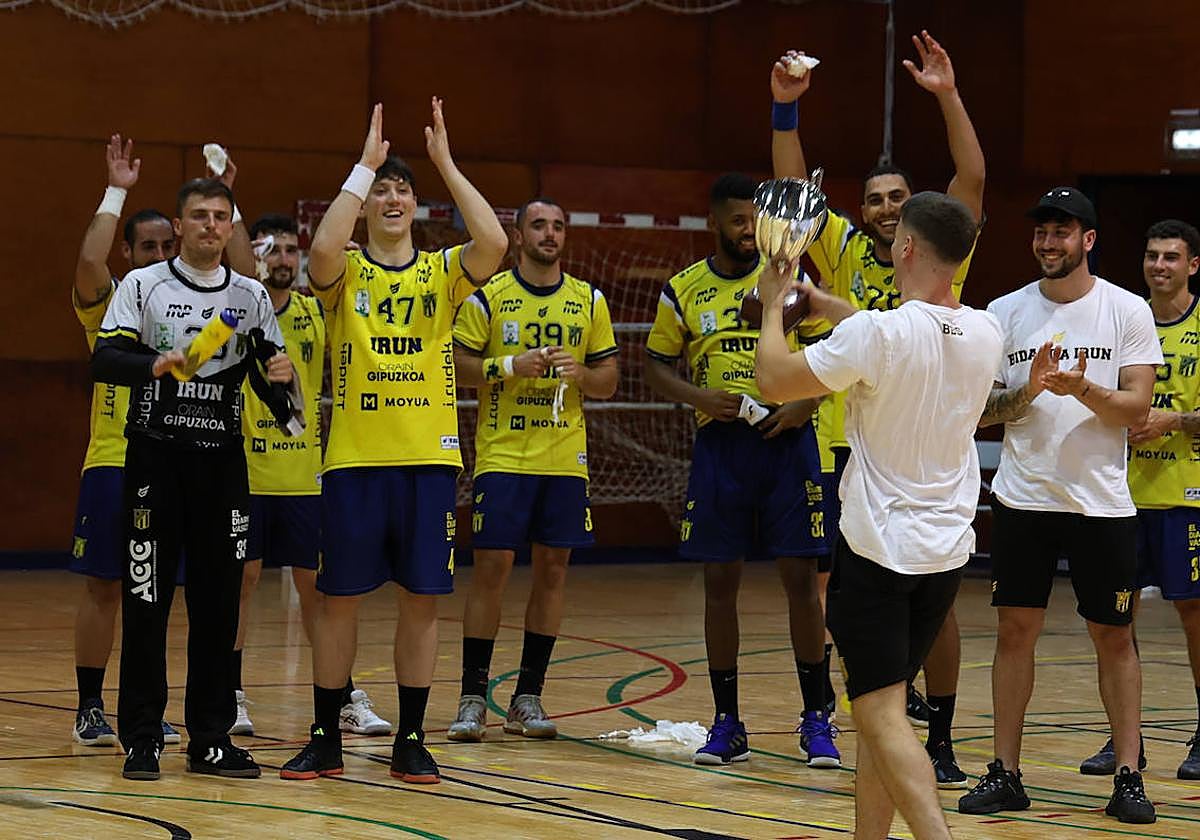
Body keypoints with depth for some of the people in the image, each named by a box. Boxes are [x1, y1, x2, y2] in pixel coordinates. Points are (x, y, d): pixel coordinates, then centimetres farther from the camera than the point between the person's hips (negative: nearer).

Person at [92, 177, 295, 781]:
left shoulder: (251, 296, 12)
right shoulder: (143, 285, 2)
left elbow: (273, 379, 13)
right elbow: (104, 358, -9)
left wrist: (280, 375, -11)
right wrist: (155, 365, -28)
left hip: (222, 459, 3)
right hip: (155, 456, -3)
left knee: (218, 602, 4)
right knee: (146, 601, -2)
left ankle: (210, 737, 11)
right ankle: (141, 738, 4)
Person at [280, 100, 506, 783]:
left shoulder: (442, 272, 7)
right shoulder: (344, 272, 3)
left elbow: (494, 244, -14)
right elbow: (323, 249, -22)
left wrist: (445, 162, -11)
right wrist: (364, 164, -16)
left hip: (430, 458, 1)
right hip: (355, 459, -1)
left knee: (422, 600, 4)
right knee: (340, 598, 3)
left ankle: (411, 739, 13)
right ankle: (326, 740, 12)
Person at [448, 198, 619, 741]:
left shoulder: (589, 301, 9)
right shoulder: (488, 296, 1)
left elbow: (608, 380, 11)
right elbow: (455, 366, -2)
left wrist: (581, 374, -9)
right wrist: (510, 366, -16)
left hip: (565, 460, 3)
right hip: (501, 456, -3)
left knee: (552, 569, 4)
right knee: (490, 568, -6)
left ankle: (528, 697, 12)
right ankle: (473, 697, 1)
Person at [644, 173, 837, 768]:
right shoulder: (684, 290, 5)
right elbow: (656, 366, 9)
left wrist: (805, 403, -10)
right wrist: (699, 396, -9)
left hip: (786, 441, -1)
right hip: (719, 444, 1)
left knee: (800, 577, -4)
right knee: (720, 581, 3)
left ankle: (816, 719, 4)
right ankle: (726, 724, 11)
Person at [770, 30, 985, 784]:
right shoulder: (843, 254, 7)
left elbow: (973, 179, -9)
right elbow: (793, 188, 1)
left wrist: (948, 96, -18)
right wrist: (787, 106, -10)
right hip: (855, 447, 2)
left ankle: (941, 739, 7)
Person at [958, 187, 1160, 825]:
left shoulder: (1127, 311, 0)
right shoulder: (1005, 313, 5)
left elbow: (1135, 409, -6)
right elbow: (980, 411, 4)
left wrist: (1083, 390, -23)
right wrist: (1029, 391, -15)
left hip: (1103, 503, -2)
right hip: (1023, 500, 2)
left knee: (1114, 637, 3)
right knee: (1015, 630, 3)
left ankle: (1128, 777, 8)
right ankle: (1005, 774, 9)